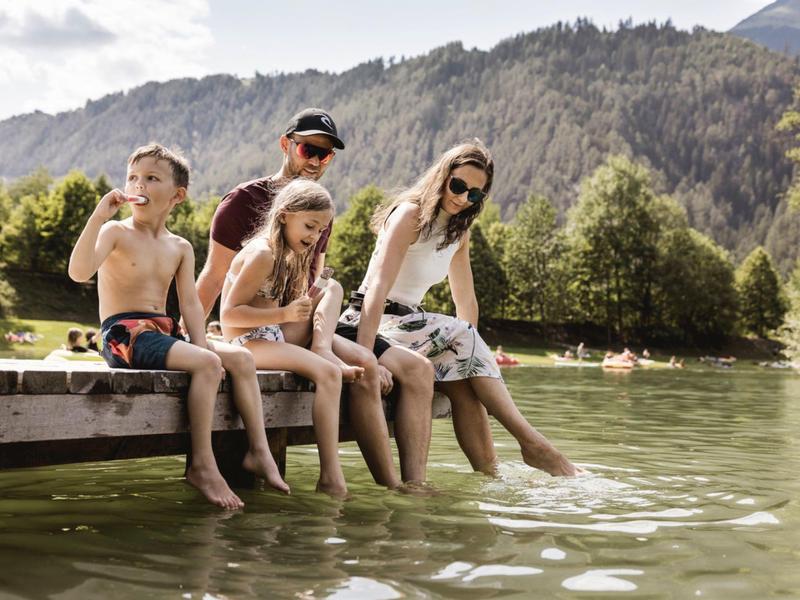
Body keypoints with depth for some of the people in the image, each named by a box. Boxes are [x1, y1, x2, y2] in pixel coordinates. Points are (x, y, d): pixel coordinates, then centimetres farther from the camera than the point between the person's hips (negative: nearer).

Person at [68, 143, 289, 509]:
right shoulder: (115, 232, -3)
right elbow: (79, 272, -21)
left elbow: (190, 304, 7)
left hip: (165, 332, 7)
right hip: (124, 333, -7)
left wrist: (201, 344, -9)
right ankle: (202, 465, -24)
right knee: (207, 364, -28)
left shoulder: (180, 248, 14)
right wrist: (98, 216, -26)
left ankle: (259, 451, -8)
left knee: (241, 357, -9)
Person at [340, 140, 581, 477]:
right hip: (371, 323, -7)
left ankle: (488, 474, -20)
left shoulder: (459, 232, 10)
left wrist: (472, 355, 0)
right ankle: (531, 443, -25)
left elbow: (466, 301, 12)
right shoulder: (410, 214, -14)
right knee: (462, 338, -25)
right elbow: (378, 287, -25)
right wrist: (364, 356, -36)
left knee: (464, 385, -20)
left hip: (409, 323, 7)